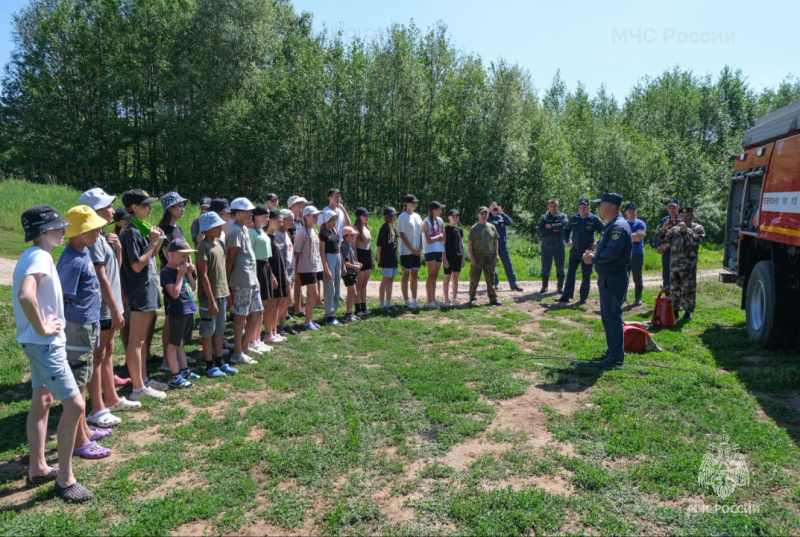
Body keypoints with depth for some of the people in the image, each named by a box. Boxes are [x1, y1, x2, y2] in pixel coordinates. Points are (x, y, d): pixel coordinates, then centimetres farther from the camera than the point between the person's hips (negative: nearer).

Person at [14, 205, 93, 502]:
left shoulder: (32, 256, 11)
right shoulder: (41, 257, -20)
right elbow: (25, 296, -36)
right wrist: (42, 329, -24)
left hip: (39, 343, 11)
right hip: (45, 343, -11)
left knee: (42, 402, 19)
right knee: (74, 404, -8)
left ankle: (37, 469, 32)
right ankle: (65, 479, 3)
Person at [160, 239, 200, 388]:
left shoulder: (183, 269, 12)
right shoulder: (166, 272, -12)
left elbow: (193, 289, 14)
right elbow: (175, 293, -22)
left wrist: (190, 273, 2)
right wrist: (180, 274, -17)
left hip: (189, 310, 8)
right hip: (177, 312, -8)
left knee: (181, 342, 20)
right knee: (173, 344, 1)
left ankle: (184, 370, 30)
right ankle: (175, 378, 5)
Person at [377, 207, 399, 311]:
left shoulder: (393, 228, 13)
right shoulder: (384, 228, -12)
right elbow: (379, 244, -13)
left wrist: (395, 257, 17)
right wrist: (379, 257, -11)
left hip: (393, 258, 8)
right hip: (386, 259, -8)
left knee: (391, 280, 11)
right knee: (385, 280, -3)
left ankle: (388, 303, 18)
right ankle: (382, 305, 4)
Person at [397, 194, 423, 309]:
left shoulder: (417, 216, 12)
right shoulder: (402, 217, -8)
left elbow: (420, 233, 15)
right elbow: (402, 234, -12)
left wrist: (420, 248, 2)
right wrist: (412, 249, -14)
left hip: (416, 251, 7)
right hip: (406, 251, -6)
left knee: (415, 275, 9)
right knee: (406, 274, 0)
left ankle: (414, 300, 15)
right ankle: (406, 301, 6)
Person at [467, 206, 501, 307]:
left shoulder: (492, 227, 10)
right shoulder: (474, 228, -1)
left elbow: (495, 241, 15)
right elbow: (469, 243, -2)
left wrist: (496, 255, 7)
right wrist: (471, 257, -10)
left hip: (489, 257, 3)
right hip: (477, 257, -3)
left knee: (491, 279, 8)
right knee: (474, 279, 1)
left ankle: (493, 298, 15)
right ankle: (472, 298, 11)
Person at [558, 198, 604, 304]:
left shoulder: (594, 220, -5)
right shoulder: (573, 219, 6)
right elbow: (566, 229, 25)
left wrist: (598, 244, -5)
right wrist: (567, 241, 14)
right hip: (574, 251, 3)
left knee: (586, 276, 5)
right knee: (570, 273, 2)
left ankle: (583, 297, 13)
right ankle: (567, 295, 6)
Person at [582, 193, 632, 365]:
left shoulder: (618, 226, -18)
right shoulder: (611, 225, 16)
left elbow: (613, 252, -27)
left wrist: (594, 259, -14)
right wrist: (594, 254, 6)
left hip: (614, 278, -11)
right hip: (607, 277, 11)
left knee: (612, 315, -6)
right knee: (608, 315, 18)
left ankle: (616, 356, 2)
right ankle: (612, 350, 29)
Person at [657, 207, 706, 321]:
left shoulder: (697, 228, 2)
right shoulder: (674, 229, 15)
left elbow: (695, 241, -17)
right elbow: (662, 241, 13)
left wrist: (685, 229, -19)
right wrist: (664, 228, -1)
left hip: (688, 267, -5)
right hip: (674, 265, 5)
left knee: (688, 290, 0)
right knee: (674, 289, 11)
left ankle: (688, 312, 8)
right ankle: (675, 311, 22)